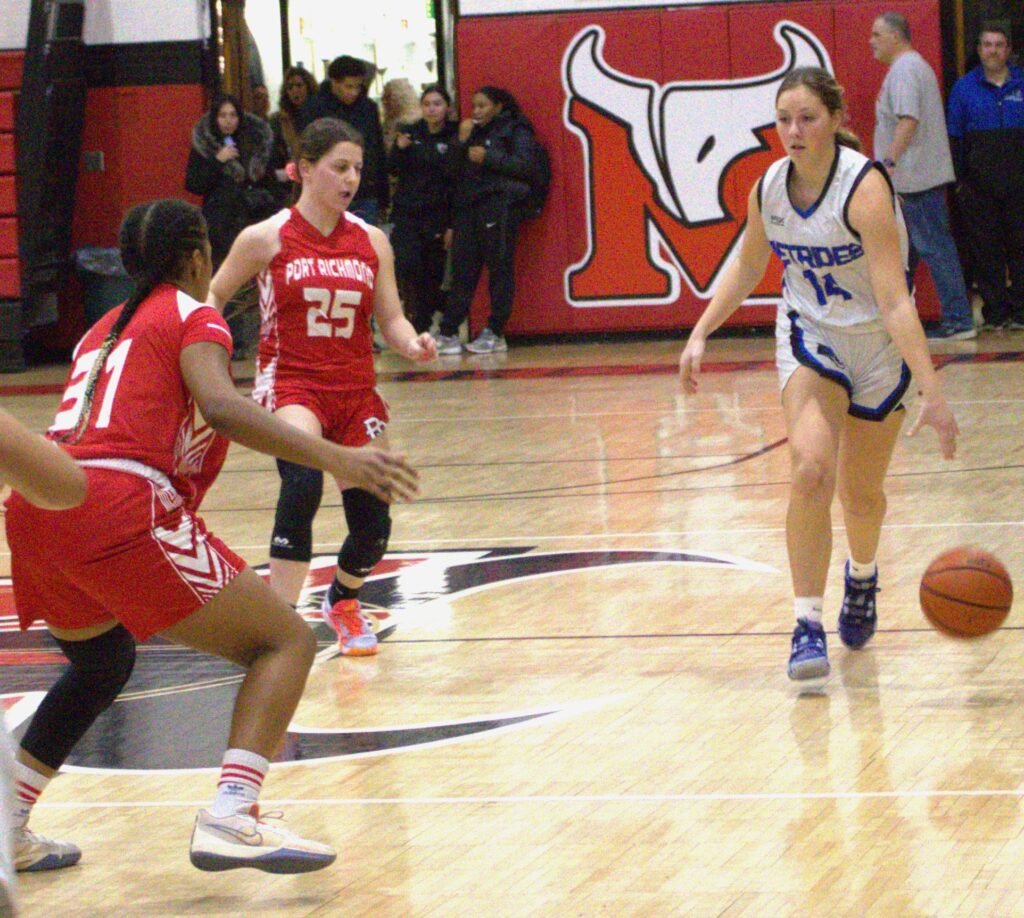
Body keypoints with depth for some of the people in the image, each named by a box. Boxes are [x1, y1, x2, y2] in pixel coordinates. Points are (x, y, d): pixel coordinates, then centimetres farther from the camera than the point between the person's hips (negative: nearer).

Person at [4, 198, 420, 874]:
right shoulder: (193, 316, 8)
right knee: (286, 642, 0)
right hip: (120, 508, -8)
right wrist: (337, 459, -19)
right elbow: (220, 405, -12)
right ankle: (230, 818, -19)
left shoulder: (104, 329, 30)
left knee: (102, 661, 34)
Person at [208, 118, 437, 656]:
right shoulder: (266, 239, -4)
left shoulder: (371, 242, 6)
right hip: (290, 384, -4)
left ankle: (342, 601, 40)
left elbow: (391, 319, 5)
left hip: (355, 389, 5)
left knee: (373, 521, 5)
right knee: (303, 482, -32)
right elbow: (212, 297, 7)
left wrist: (413, 344, -16)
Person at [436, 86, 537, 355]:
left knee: (499, 269, -5)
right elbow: (453, 171, 17)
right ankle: (448, 334, -1)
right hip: (468, 206, 6)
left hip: (499, 204, -6)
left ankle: (495, 333, -3)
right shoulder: (472, 132, 24)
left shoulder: (515, 129, 6)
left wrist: (488, 157, -11)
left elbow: (524, 164, -8)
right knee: (462, 270, 1)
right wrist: (461, 142, 4)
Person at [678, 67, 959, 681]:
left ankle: (863, 575, 44)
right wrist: (700, 335, 5)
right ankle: (808, 625, -18)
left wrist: (933, 395, -39)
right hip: (810, 337, 3)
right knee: (810, 471, -21)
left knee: (861, 495, 9)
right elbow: (747, 270, 11)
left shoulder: (865, 188, -28)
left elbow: (895, 302, -33)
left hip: (879, 344, -3)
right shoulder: (769, 189, -11)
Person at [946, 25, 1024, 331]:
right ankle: (995, 309, 8)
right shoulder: (964, 87, 6)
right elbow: (953, 137, 7)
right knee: (985, 248, 2)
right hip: (979, 187, 0)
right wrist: (958, 179, 1)